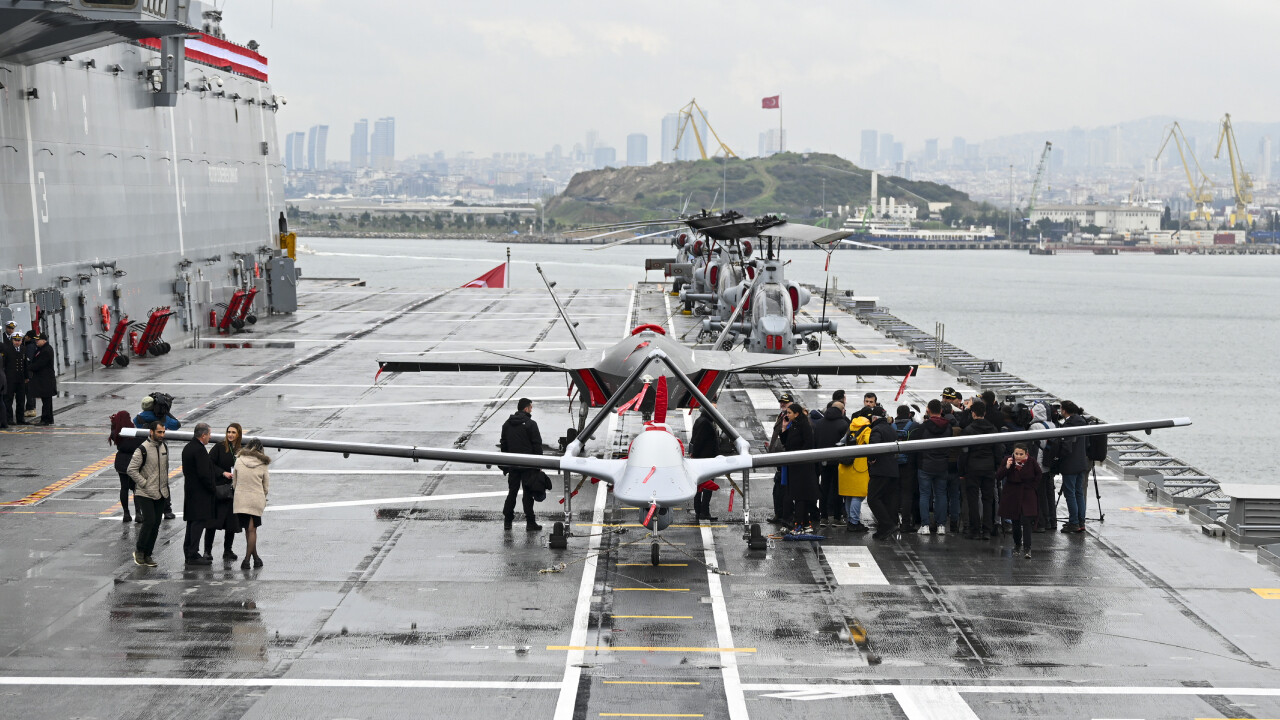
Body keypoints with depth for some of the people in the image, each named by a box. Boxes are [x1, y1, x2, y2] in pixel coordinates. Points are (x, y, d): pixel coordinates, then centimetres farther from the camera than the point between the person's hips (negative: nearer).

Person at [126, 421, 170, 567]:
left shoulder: (164, 447, 10)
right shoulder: (142, 449, -13)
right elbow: (131, 470, -14)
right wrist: (144, 484, -15)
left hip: (160, 494, 7)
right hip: (145, 494, -7)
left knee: (156, 524, 6)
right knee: (149, 521, -15)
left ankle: (147, 555, 13)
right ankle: (139, 550, 3)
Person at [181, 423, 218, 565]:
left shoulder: (187, 448, 12)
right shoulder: (199, 450, -19)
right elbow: (203, 473, -22)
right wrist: (212, 488, -11)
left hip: (190, 489, 10)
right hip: (200, 492, -10)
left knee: (192, 522, 15)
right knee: (199, 521, -7)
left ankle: (188, 553, 20)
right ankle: (193, 555, -8)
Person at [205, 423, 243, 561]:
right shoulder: (219, 447, -1)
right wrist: (223, 473, -14)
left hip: (234, 491, 3)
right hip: (218, 489, -3)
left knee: (231, 521, 7)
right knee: (213, 520, -4)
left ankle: (228, 551, 18)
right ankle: (207, 551, 2)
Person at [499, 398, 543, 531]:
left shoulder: (507, 424, 9)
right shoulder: (530, 424, -10)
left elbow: (503, 445, 14)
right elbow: (537, 445, -11)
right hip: (528, 465, -5)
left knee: (512, 492, 11)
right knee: (528, 493, -1)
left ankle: (507, 521, 10)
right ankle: (530, 522, 1)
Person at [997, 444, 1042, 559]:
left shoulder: (1031, 461, -9)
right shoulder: (1008, 460, -10)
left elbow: (1038, 475, 10)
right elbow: (998, 476, -12)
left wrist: (1032, 486, 1)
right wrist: (1006, 467, -26)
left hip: (1027, 496, -1)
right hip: (1012, 496, 1)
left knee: (1026, 521, -13)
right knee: (1015, 522, 8)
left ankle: (1027, 549, -13)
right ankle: (1017, 545, 31)